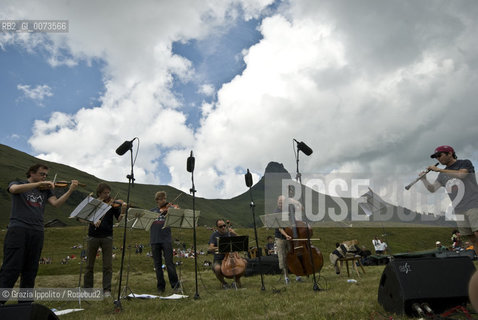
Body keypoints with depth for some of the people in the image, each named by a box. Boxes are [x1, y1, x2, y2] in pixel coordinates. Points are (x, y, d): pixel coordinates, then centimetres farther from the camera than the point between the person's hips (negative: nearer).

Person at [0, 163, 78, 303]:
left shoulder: (45, 191, 18)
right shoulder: (17, 183, 10)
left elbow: (56, 203, 2)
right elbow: (15, 189, -15)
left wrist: (70, 190, -10)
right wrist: (39, 183, -23)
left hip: (37, 232, 4)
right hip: (18, 228, -4)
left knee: (30, 270, 7)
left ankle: (25, 303, 14)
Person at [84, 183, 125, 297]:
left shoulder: (112, 204, 2)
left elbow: (119, 219, -7)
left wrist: (123, 210, -27)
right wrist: (92, 221, -22)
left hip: (107, 236, -1)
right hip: (93, 236, 1)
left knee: (108, 265, -2)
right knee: (89, 265, 10)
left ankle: (107, 289, 6)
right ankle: (87, 289, 22)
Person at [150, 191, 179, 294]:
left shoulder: (169, 209, 7)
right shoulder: (153, 210, 15)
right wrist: (161, 211, -14)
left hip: (166, 240, -2)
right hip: (154, 240, 3)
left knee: (169, 263, -6)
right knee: (157, 264, 7)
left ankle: (175, 285, 5)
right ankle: (160, 287, 17)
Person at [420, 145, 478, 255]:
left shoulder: (465, 163, 2)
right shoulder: (443, 175, 17)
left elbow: (461, 174, -19)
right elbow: (432, 189, 12)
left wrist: (438, 169, -17)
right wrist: (424, 179, -6)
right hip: (459, 210, 6)